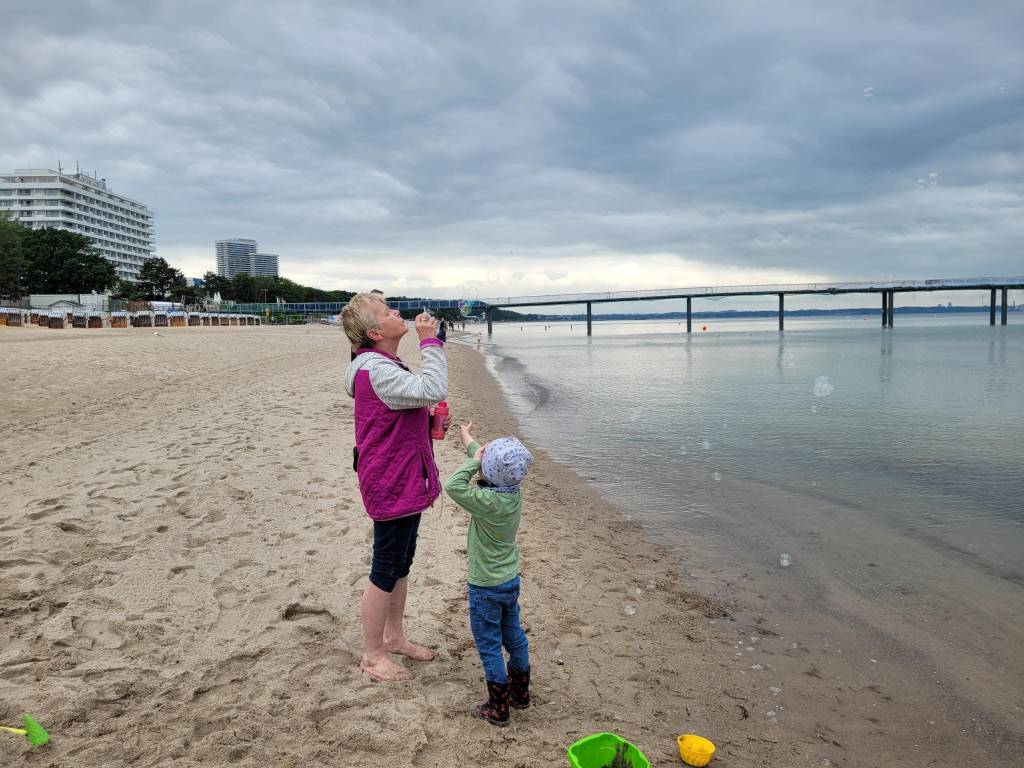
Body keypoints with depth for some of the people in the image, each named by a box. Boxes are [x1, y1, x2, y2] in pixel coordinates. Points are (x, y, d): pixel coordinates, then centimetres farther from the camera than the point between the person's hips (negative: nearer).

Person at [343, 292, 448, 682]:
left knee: (402, 562, 20)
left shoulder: (383, 365, 11)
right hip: (390, 485, -10)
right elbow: (433, 390, -34)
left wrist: (428, 420, 7)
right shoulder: (376, 371, -24)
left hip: (404, 479, 10)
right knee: (386, 569, 3)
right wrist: (430, 342, -26)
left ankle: (393, 635, 36)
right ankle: (372, 655, 19)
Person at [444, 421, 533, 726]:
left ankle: (498, 708, 18)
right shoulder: (514, 491, -8)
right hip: (511, 579, 8)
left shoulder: (489, 502, -30)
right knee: (514, 636, 22)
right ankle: (521, 693, 38)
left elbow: (453, 486, -34)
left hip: (485, 588, -8)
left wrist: (474, 460, -24)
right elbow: (489, 463, 8)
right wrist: (469, 442, 21)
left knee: (489, 646, 7)